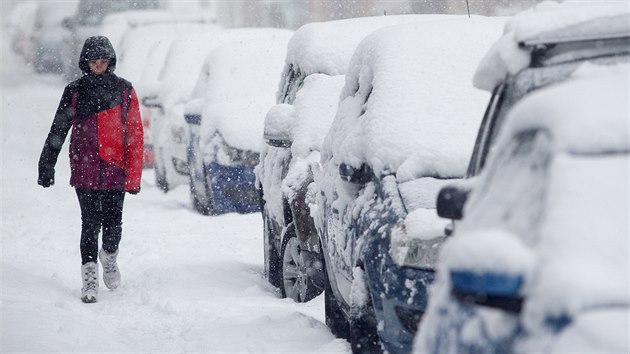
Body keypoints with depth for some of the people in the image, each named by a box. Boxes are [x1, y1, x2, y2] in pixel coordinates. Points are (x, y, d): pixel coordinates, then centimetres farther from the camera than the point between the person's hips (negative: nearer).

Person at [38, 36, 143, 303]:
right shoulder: (75, 91, 5)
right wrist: (46, 166, 6)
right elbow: (58, 130, 9)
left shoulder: (124, 90, 4)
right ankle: (90, 278, 3)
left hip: (115, 168, 0)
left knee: (113, 222, -1)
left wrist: (134, 175, -4)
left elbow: (135, 134, 2)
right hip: (85, 170, 0)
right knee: (90, 224, -4)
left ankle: (109, 257, 30)